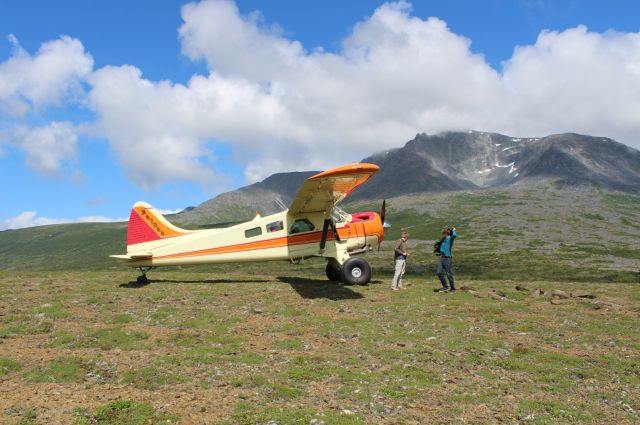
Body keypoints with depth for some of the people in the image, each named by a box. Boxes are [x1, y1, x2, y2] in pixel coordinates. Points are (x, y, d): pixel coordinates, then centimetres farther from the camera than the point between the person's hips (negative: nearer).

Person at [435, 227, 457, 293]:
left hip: (447, 259, -7)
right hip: (442, 258, 7)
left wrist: (453, 230, -13)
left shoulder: (450, 239, -8)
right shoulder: (443, 239, 14)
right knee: (439, 272, -1)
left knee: (449, 274, 0)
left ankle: (453, 288, 14)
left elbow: (454, 235, -31)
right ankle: (445, 287, 11)